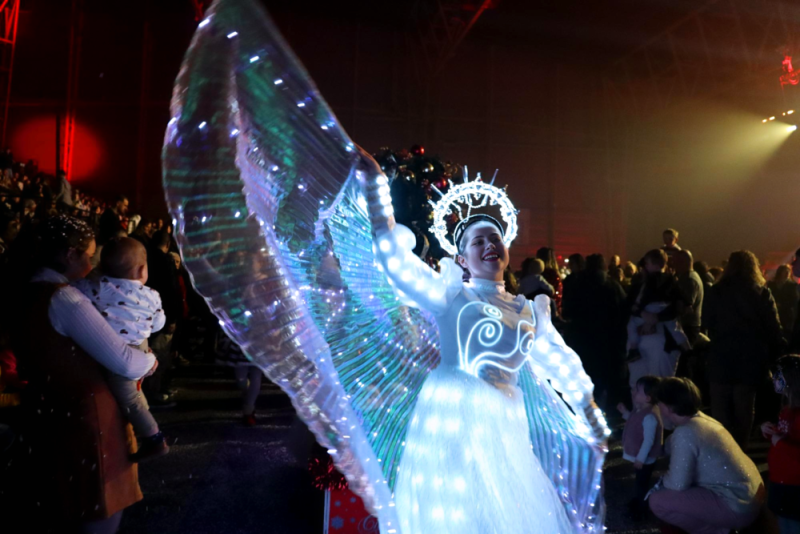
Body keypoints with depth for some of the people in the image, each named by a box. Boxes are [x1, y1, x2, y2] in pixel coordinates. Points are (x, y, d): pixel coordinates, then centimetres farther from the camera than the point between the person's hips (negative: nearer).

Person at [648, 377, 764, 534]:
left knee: (657, 501, -14)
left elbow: (677, 484, -21)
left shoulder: (684, 433, -21)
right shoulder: (703, 419, 6)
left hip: (738, 507, -10)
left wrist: (663, 481, -1)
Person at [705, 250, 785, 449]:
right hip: (751, 355, 2)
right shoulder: (762, 292, 0)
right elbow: (773, 327, -3)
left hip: (722, 354, -1)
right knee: (744, 407, 12)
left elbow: (709, 324, 2)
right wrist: (777, 354, 5)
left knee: (720, 408, 7)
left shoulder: (716, 291, -3)